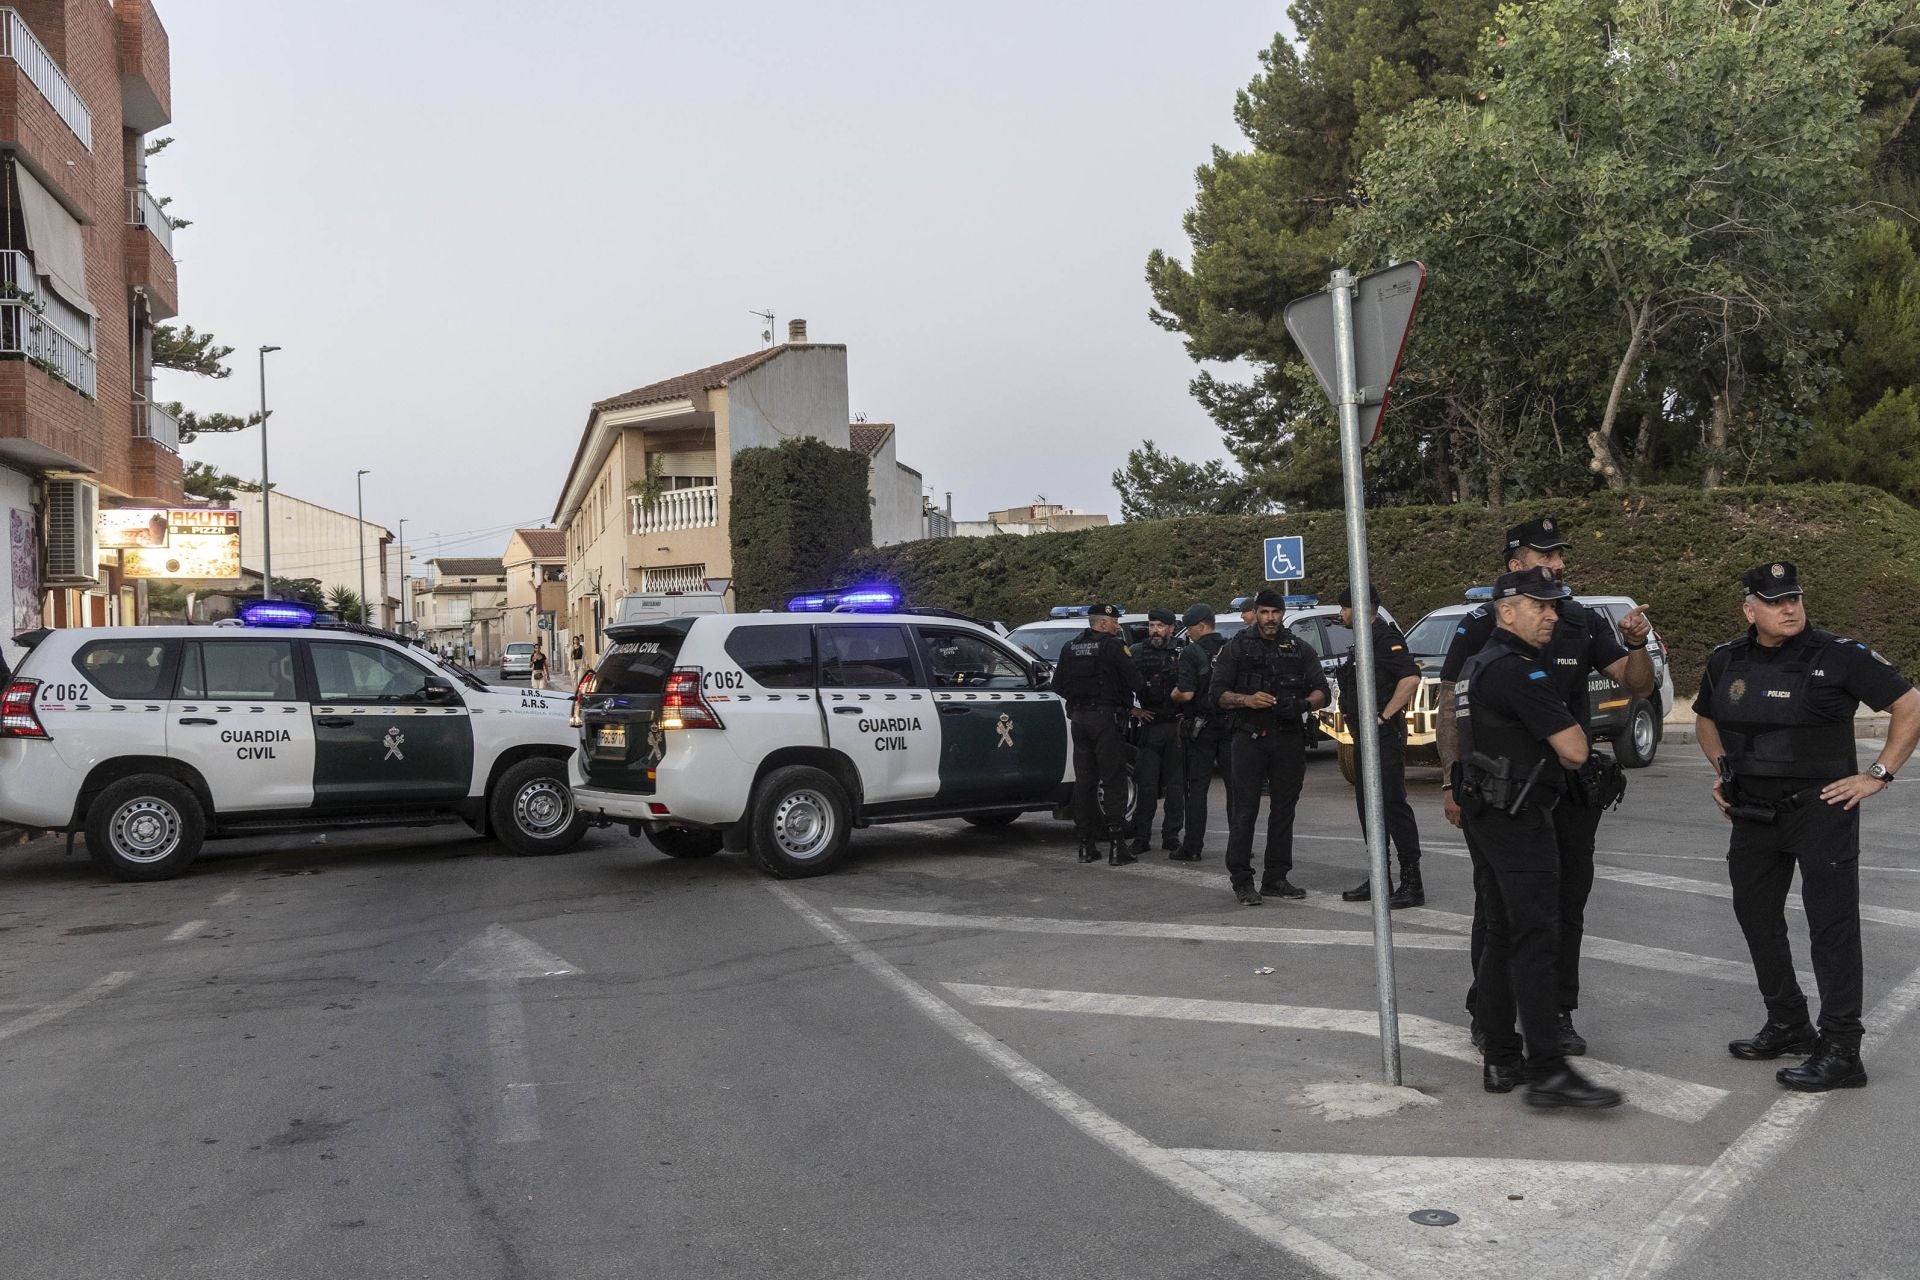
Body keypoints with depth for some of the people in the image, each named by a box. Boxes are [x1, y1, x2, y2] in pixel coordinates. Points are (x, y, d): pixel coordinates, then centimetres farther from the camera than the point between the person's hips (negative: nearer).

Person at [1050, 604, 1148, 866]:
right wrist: (1143, 704, 5)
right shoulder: (1114, 647, -9)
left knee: (1084, 781, 10)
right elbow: (1135, 681, -12)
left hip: (1079, 719, 6)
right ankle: (1116, 847, -4)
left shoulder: (1069, 648, 10)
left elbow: (1058, 685, 14)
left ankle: (1086, 846, 11)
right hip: (1107, 719, -6)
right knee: (1113, 782, -2)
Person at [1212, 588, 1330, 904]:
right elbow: (1219, 693, 2)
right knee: (1244, 809, -6)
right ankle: (1242, 881, -2)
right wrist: (1246, 700, -16)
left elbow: (1321, 691, 9)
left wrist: (1303, 704, -13)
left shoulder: (1300, 649, 13)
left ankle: (1276, 878, 15)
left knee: (1284, 809, 6)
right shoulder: (1237, 648, 6)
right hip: (1249, 738, -3)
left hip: (1289, 738, 3)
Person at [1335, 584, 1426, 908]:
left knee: (1393, 804, -10)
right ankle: (1378, 879, 20)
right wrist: (1353, 718, 17)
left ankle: (1412, 883, -7)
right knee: (1368, 806, 13)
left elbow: (1411, 677, -27)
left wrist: (1384, 716, -24)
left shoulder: (1385, 638, -14)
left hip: (1385, 736, -11)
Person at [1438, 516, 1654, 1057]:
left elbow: (1640, 687, 2)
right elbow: (1450, 704, -3)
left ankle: (1558, 1015, 22)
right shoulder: (1481, 626, -5)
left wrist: (1637, 645, -19)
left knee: (1566, 904, 9)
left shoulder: (1584, 623, 3)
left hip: (1570, 787, 3)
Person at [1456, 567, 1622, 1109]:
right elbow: (1574, 750, -17)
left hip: (1486, 814, 10)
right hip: (1519, 817, -10)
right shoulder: (1519, 671, -15)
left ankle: (1500, 1060, 16)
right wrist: (1570, 738, 6)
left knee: (1501, 938, 12)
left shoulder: (1478, 665, 17)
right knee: (1535, 940, -11)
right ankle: (1547, 1072, -13)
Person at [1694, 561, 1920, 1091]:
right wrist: (1723, 768, 10)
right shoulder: (1726, 662, 5)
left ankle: (1840, 1051, 1)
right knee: (1756, 918, 14)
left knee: (1833, 927, -4)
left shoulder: (1839, 656, -10)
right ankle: (1787, 1025, 30)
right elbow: (1705, 720, 23)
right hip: (1753, 813, 6)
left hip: (1820, 810, -6)